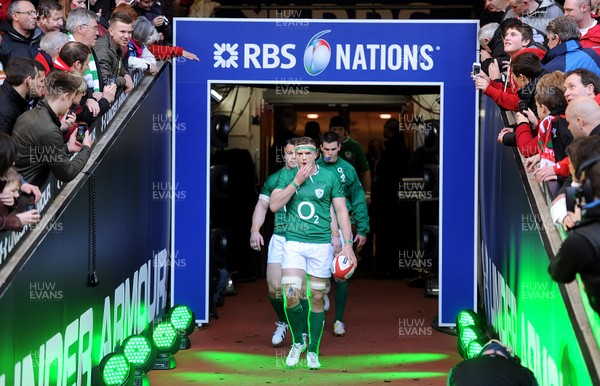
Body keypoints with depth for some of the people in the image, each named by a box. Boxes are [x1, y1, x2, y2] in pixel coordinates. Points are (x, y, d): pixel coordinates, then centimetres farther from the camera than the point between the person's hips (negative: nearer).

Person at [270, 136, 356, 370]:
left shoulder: (330, 177, 2)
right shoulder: (288, 177, 5)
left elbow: (341, 211, 3)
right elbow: (274, 206, -6)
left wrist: (347, 243, -5)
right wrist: (296, 182, -11)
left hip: (321, 244, 0)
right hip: (294, 243, 0)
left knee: (316, 298, 4)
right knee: (291, 296, -12)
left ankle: (313, 350, 16)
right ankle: (297, 342, 12)